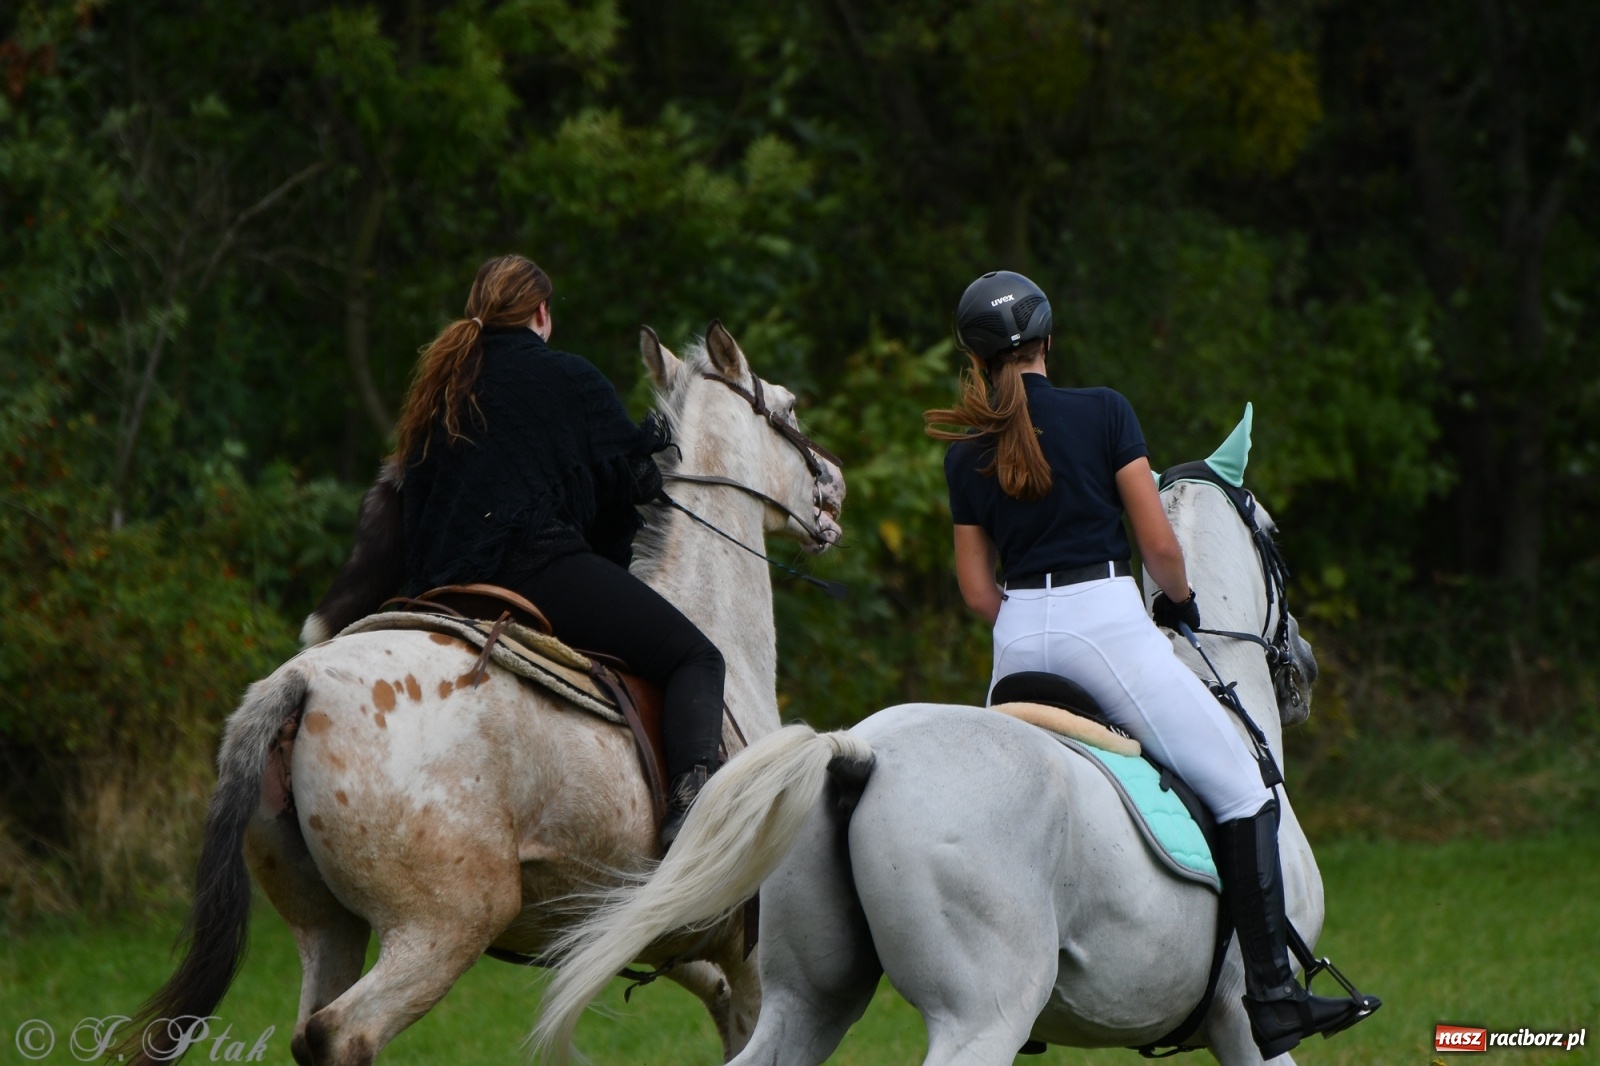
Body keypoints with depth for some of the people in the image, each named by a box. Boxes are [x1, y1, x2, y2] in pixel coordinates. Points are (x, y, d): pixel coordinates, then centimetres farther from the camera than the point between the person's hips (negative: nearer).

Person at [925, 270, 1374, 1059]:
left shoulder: (966, 454, 9)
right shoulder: (1103, 414, -2)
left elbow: (975, 584, 11)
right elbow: (1157, 542, -3)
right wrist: (1180, 599, 16)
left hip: (1018, 638, 5)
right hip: (1107, 622, -5)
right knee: (1241, 789, 1)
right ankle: (1271, 996, -7)